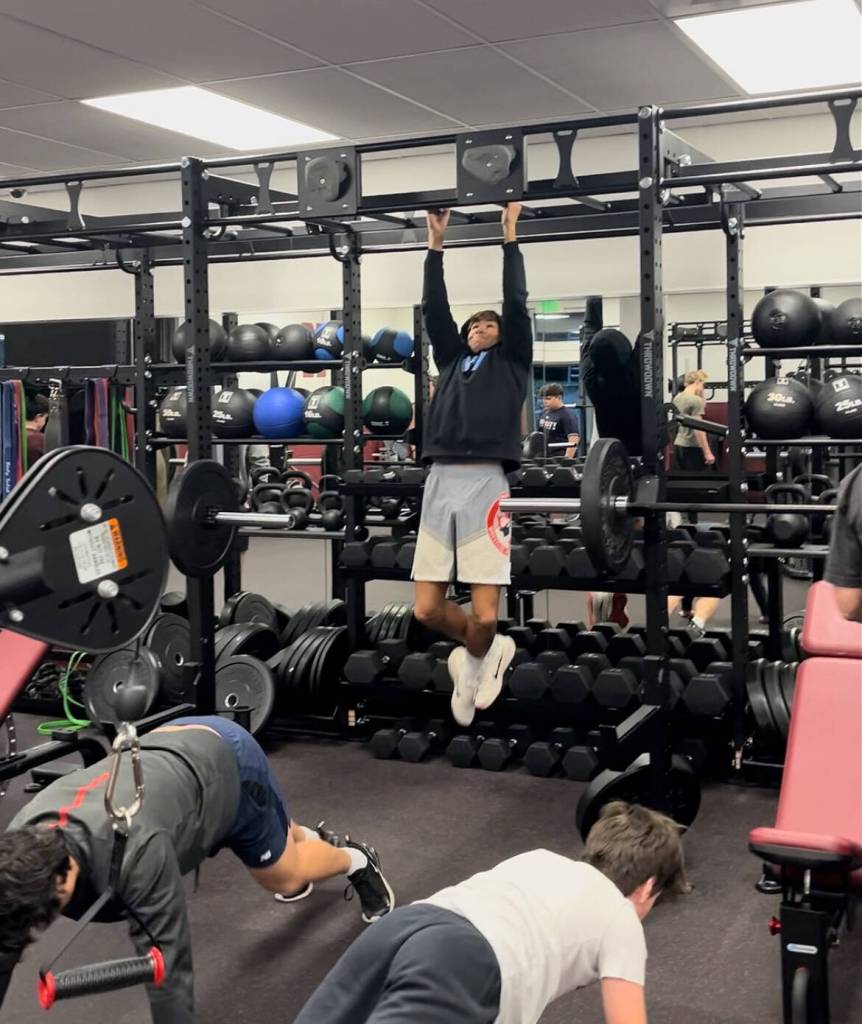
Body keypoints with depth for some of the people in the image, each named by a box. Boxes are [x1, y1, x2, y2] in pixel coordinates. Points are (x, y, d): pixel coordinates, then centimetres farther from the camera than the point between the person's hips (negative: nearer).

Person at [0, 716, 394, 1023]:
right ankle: (308, 838, 66)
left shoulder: (134, 853, -47)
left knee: (283, 876, 15)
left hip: (226, 759, -6)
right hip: (171, 748, 6)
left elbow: (168, 960, -39)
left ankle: (356, 861, 46)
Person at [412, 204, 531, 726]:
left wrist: (510, 235, 8)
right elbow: (433, 307, 21)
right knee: (426, 609, -1)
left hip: (484, 485, -4)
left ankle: (474, 660, 25)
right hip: (439, 484, 4)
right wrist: (436, 242, 21)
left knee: (485, 615, -8)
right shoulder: (451, 360, 24)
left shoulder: (511, 361, 15)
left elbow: (517, 303, 7)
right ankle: (487, 650, 26)